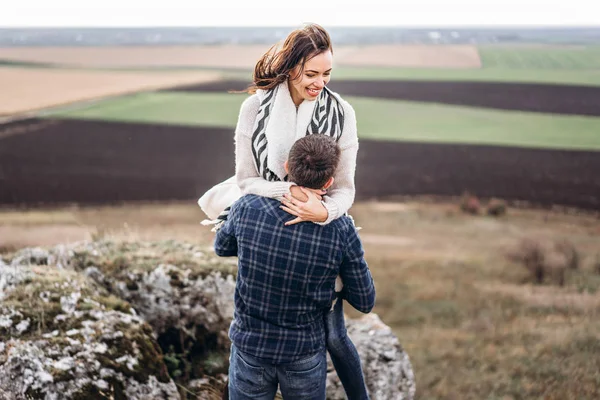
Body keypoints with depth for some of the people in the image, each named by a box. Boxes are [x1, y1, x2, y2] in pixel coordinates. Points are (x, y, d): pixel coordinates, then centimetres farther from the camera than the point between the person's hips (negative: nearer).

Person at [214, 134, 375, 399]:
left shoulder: (246, 208, -18)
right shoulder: (341, 230, -20)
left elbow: (222, 248, 6)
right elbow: (364, 302, -7)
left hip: (250, 346, 1)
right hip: (305, 355, 0)